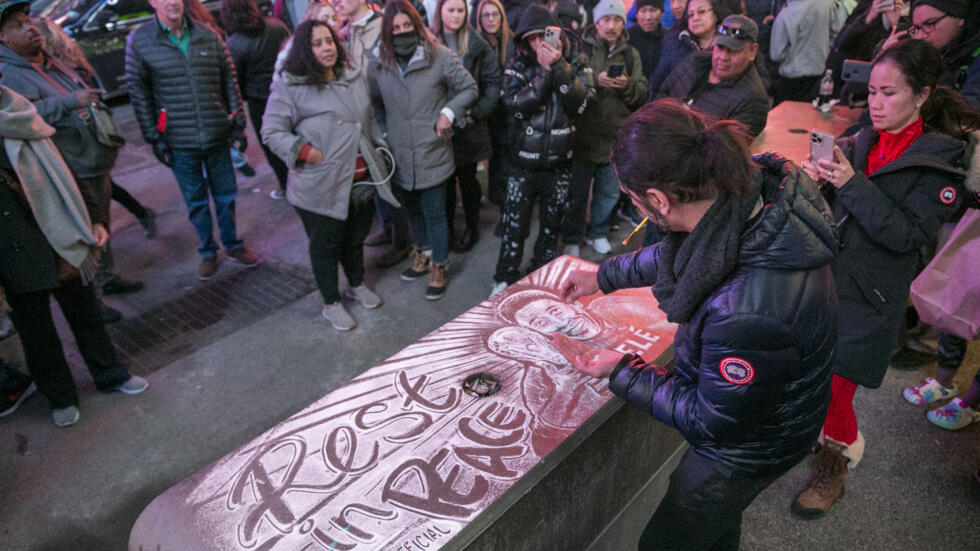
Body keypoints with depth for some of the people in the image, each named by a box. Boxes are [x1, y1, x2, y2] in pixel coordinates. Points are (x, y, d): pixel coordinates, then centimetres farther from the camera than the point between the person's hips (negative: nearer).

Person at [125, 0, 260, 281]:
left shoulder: (208, 36, 2)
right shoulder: (139, 40, -3)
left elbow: (229, 81, 7)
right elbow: (138, 92, -1)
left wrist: (238, 122, 2)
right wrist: (154, 138, -4)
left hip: (217, 135, 2)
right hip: (179, 142, -1)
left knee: (225, 195, 12)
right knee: (196, 201, 9)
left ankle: (232, 245, 31)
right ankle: (207, 252, 26)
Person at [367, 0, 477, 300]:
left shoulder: (439, 56, -10)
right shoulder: (377, 65, 1)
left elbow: (469, 88, -1)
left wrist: (448, 112, -14)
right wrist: (385, 131, 5)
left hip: (432, 154, -4)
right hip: (399, 156, 4)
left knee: (435, 214, 3)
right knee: (412, 209, 20)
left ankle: (439, 267, 22)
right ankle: (422, 253, 42)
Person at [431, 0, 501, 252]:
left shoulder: (476, 44, -1)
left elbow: (493, 80, -2)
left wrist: (478, 111, -11)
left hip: (469, 125, -1)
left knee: (468, 179, 9)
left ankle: (472, 227, 26)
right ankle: (447, 228, 25)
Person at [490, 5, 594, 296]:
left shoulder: (576, 61, -2)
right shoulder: (519, 64, -3)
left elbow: (581, 103, -16)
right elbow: (515, 106, -17)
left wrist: (559, 67, -24)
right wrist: (545, 73, -22)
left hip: (559, 162, 1)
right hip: (523, 161, -1)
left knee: (552, 224, 14)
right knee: (514, 223, 6)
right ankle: (506, 277, 25)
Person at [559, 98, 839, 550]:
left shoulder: (749, 311, -46)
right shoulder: (750, 187, -21)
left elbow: (712, 421, -27)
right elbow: (678, 251, 1)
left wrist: (621, 372, -18)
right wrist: (605, 277, 11)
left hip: (750, 444, -7)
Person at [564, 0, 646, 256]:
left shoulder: (631, 54, 6)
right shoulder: (581, 48, -3)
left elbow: (642, 95, 3)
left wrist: (628, 85, -17)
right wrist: (595, 80, -24)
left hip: (616, 138, 3)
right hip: (583, 135, -3)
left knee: (609, 192, 16)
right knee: (577, 192, 8)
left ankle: (598, 233, 36)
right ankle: (572, 238, 25)